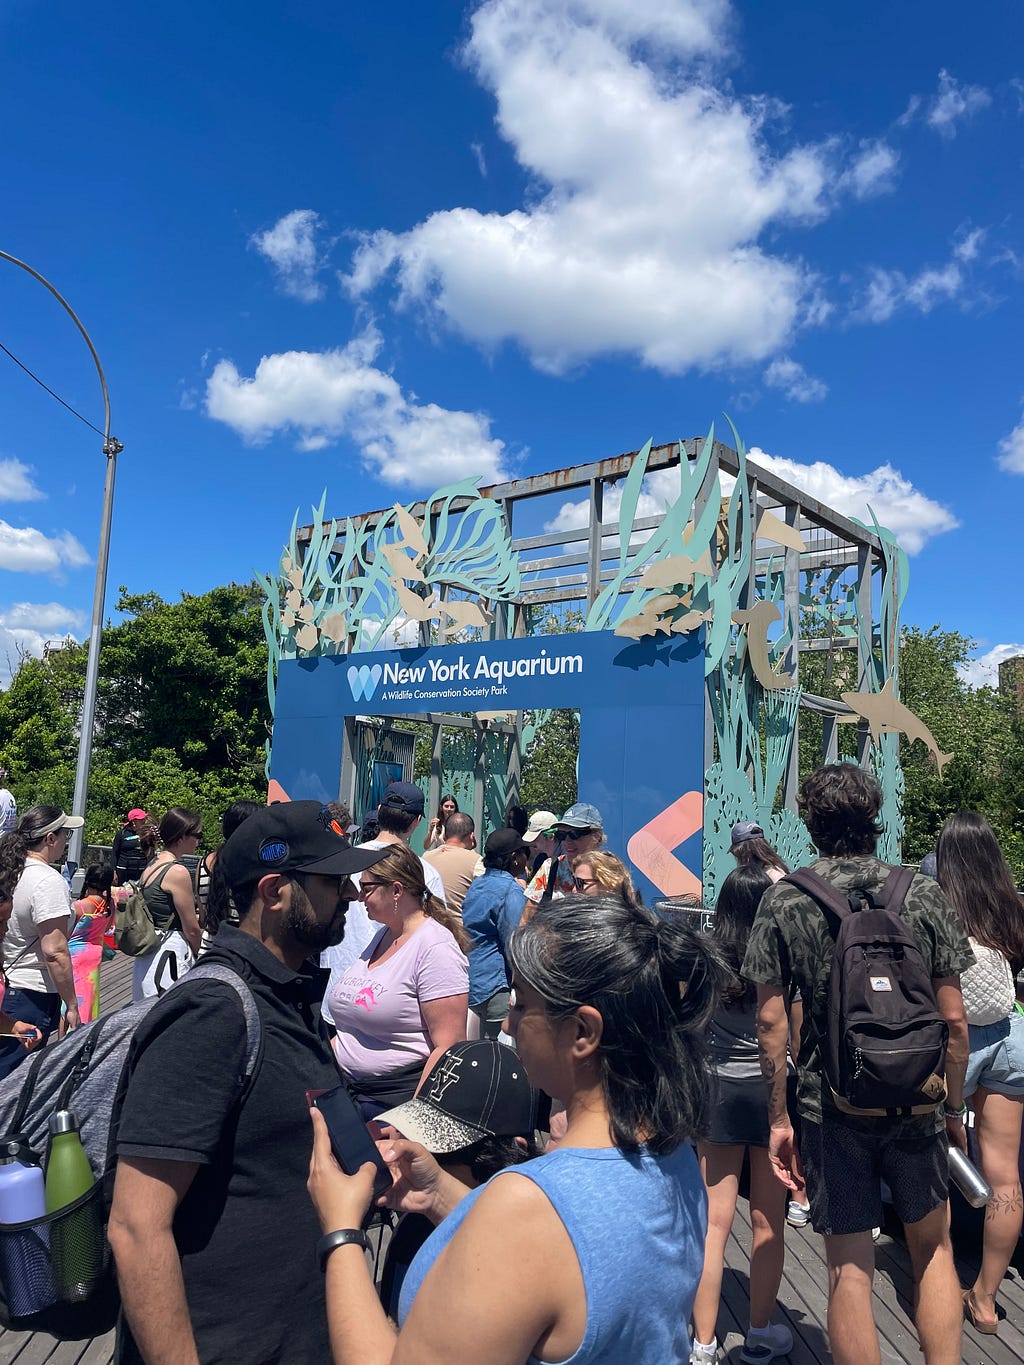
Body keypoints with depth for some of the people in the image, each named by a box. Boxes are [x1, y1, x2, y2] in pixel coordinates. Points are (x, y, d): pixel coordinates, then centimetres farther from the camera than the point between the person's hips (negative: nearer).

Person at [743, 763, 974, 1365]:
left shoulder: (784, 900, -8)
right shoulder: (924, 895, -5)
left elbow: (772, 1020, -7)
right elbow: (954, 1018, -2)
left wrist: (779, 1118, 3)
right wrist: (954, 1107, 11)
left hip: (832, 1107, -1)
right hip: (918, 1103, 1)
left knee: (851, 1268, 11)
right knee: (934, 1247, 23)